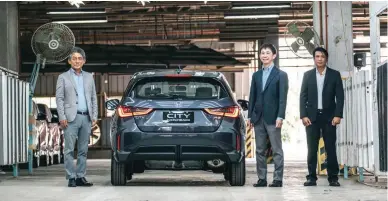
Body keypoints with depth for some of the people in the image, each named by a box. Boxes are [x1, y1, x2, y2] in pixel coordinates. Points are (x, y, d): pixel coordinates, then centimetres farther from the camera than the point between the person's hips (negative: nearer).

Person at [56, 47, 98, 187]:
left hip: (86, 118, 4)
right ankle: (71, 178, -3)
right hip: (71, 118, -4)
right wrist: (62, 117, -9)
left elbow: (94, 98, 16)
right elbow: (59, 98, 0)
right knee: (69, 150, -5)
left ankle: (80, 177, 9)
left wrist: (94, 116, 7)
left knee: (83, 151, 5)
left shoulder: (89, 77, 17)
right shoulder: (63, 77, 6)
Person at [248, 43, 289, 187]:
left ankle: (278, 179, 1)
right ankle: (262, 179, 10)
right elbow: (252, 96, 14)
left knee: (277, 150, -1)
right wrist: (250, 116, 8)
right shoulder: (256, 75, 15)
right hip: (258, 118, 5)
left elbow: (283, 98, -7)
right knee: (260, 150, 6)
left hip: (272, 118, -5)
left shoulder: (281, 75, 0)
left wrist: (280, 117, -15)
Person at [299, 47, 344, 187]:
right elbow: (303, 97, 5)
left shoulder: (335, 75, 5)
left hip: (329, 116, -1)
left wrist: (338, 115, -9)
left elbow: (339, 96, 1)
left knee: (330, 148, -1)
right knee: (312, 149, 0)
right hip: (312, 116, 1)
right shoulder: (308, 75, 8)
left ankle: (333, 177, 2)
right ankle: (311, 177, 2)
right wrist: (303, 115, -6)